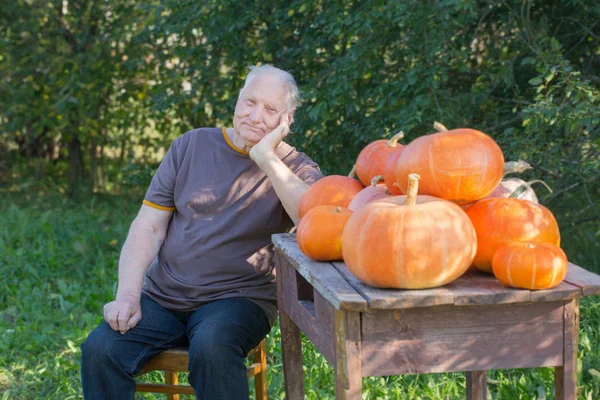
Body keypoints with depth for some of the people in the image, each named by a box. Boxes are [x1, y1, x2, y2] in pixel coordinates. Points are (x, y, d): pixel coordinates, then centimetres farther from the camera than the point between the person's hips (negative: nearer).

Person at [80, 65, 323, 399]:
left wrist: (266, 158, -21)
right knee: (100, 350, -23)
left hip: (238, 297, -3)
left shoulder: (295, 167, 2)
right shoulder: (192, 146, 9)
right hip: (162, 296, 3)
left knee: (212, 349, -36)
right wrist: (127, 294, -8)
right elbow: (149, 228, 6)